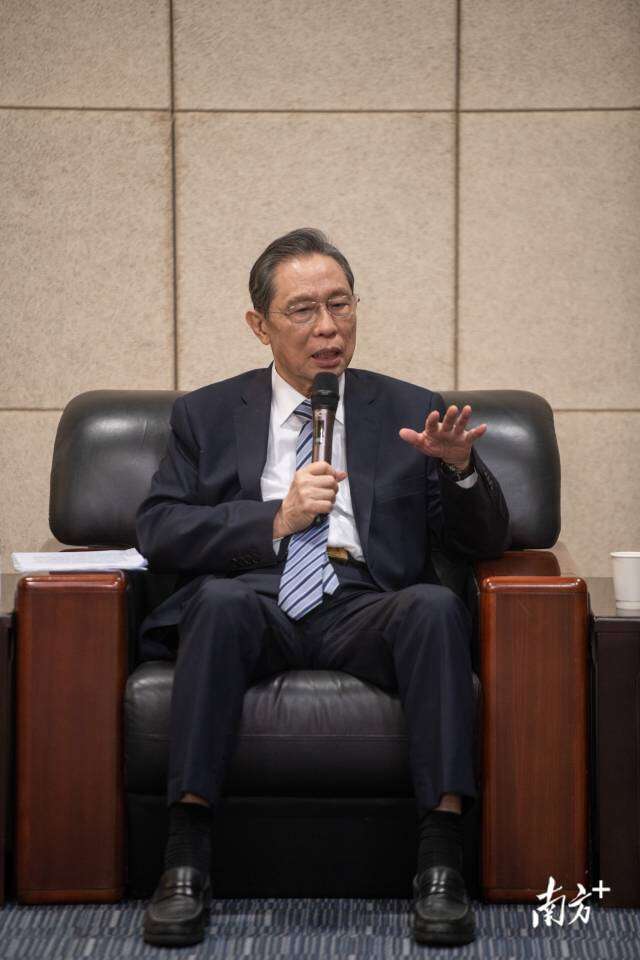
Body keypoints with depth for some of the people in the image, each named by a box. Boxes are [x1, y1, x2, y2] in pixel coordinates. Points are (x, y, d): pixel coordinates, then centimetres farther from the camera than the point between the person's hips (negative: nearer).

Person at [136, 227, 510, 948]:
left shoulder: (410, 413, 18)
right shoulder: (207, 415, 18)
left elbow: (483, 543, 13)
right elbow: (156, 530, 5)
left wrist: (460, 468, -9)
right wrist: (274, 521, -8)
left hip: (366, 609, 1)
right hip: (253, 602, 0)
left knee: (435, 606, -32)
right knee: (221, 600, -35)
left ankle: (441, 860, -34)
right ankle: (185, 856, -33)